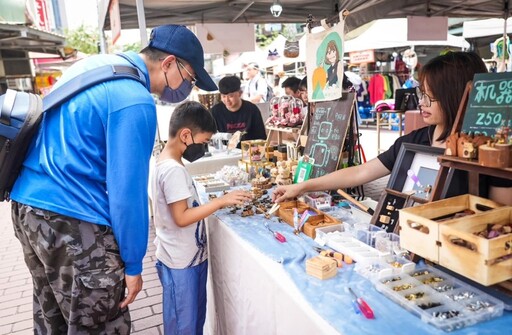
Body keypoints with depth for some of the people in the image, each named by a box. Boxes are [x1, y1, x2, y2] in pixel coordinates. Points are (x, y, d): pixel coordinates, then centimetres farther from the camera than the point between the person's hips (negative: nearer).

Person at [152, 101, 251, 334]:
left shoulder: (168, 164, 7)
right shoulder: (173, 170, -23)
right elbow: (182, 217, -25)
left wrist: (216, 204, 6)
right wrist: (221, 201, -22)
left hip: (191, 257, 9)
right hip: (180, 263, -9)